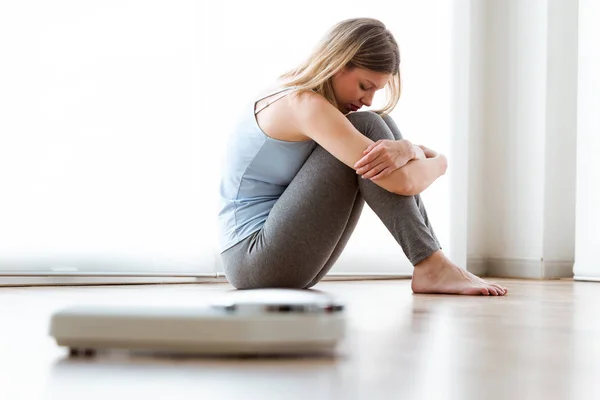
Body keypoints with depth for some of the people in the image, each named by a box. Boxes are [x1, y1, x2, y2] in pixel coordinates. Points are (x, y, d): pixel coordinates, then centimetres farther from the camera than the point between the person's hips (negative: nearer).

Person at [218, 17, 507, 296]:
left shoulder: (297, 96, 11)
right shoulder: (304, 104, -19)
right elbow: (402, 181, -24)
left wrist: (405, 149, -16)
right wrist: (439, 163, -2)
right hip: (252, 259, -9)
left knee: (380, 126, 0)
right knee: (366, 127, -17)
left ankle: (430, 261, -7)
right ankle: (431, 267, -16)